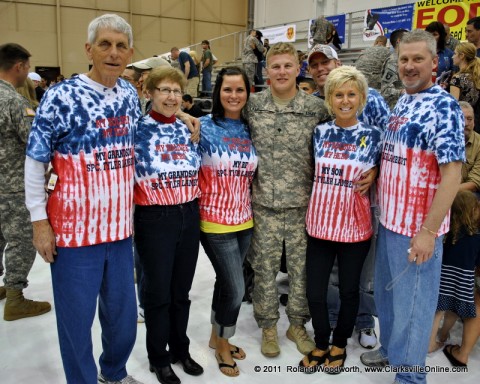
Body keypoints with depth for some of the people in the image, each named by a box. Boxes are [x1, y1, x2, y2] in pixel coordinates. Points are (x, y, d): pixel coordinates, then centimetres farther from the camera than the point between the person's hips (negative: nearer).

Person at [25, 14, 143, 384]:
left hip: (119, 226, 5)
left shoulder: (130, 95, 5)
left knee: (124, 314, 17)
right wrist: (40, 221, -8)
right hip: (74, 228, -5)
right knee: (76, 318, 9)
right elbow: (35, 162, -7)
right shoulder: (62, 96, -11)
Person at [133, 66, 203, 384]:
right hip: (154, 219, -4)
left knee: (182, 290, 16)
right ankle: (158, 358, 28)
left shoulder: (187, 129, 8)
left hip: (189, 217, 5)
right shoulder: (138, 129, -7)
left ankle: (180, 349, 35)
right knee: (158, 291, 8)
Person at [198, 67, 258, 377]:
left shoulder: (250, 130, 6)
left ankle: (217, 337, 39)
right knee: (235, 289, -2)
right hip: (215, 222, -5)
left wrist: (251, 208, 9)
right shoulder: (204, 127, -9)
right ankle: (223, 345, 24)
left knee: (226, 282, 18)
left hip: (244, 221, 5)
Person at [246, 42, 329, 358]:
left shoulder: (316, 107, -3)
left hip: (303, 202, 0)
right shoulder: (252, 105, 0)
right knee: (265, 266, 10)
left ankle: (298, 323, 32)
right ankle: (268, 325, 29)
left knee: (301, 265, 11)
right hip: (264, 201, 0)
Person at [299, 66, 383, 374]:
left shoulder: (373, 135, -3)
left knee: (349, 290, 13)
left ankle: (339, 345, 36)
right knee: (315, 291, 7)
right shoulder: (320, 132, 3)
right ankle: (321, 344, 32)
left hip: (355, 226, -2)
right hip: (319, 224, 2)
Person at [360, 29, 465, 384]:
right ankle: (390, 349, 43)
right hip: (389, 219, 8)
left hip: (417, 226, -8)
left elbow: (452, 174, -21)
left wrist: (428, 231, -23)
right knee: (385, 292, 22)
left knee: (412, 302, 7)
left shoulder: (444, 107, -15)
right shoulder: (401, 104, 10)